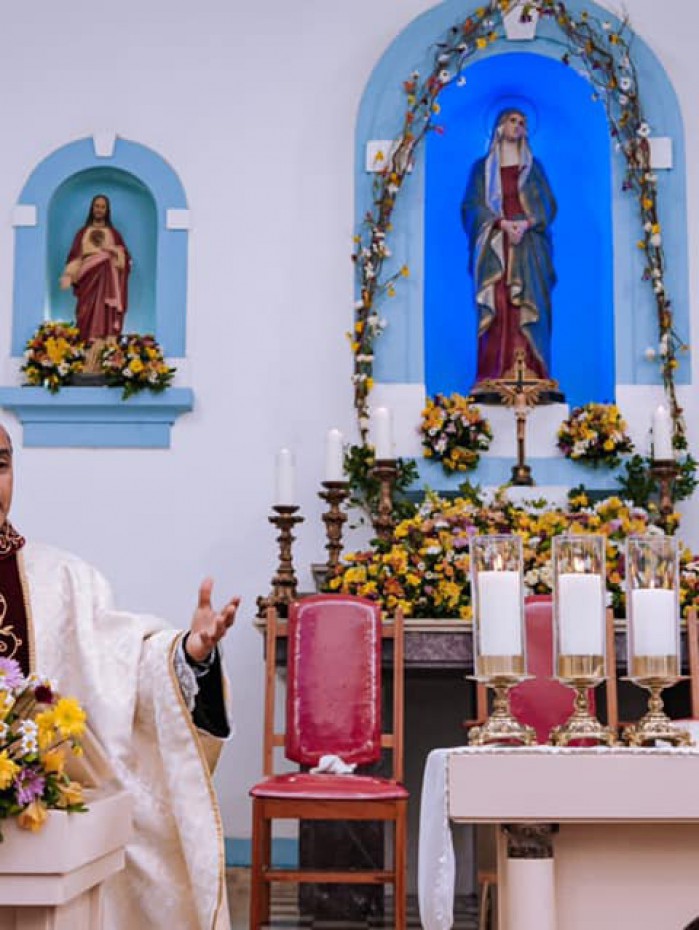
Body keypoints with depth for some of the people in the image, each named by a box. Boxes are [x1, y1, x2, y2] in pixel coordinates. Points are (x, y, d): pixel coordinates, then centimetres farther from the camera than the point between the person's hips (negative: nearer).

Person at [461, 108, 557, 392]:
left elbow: (547, 205, 8)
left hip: (528, 247, 1)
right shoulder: (483, 167, 13)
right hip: (495, 246, -1)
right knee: (497, 307, -10)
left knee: (529, 305, -10)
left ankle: (530, 372, -13)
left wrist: (525, 224, -12)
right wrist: (503, 223, -14)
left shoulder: (533, 166, 16)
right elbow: (473, 205, 2)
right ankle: (496, 374, -13)